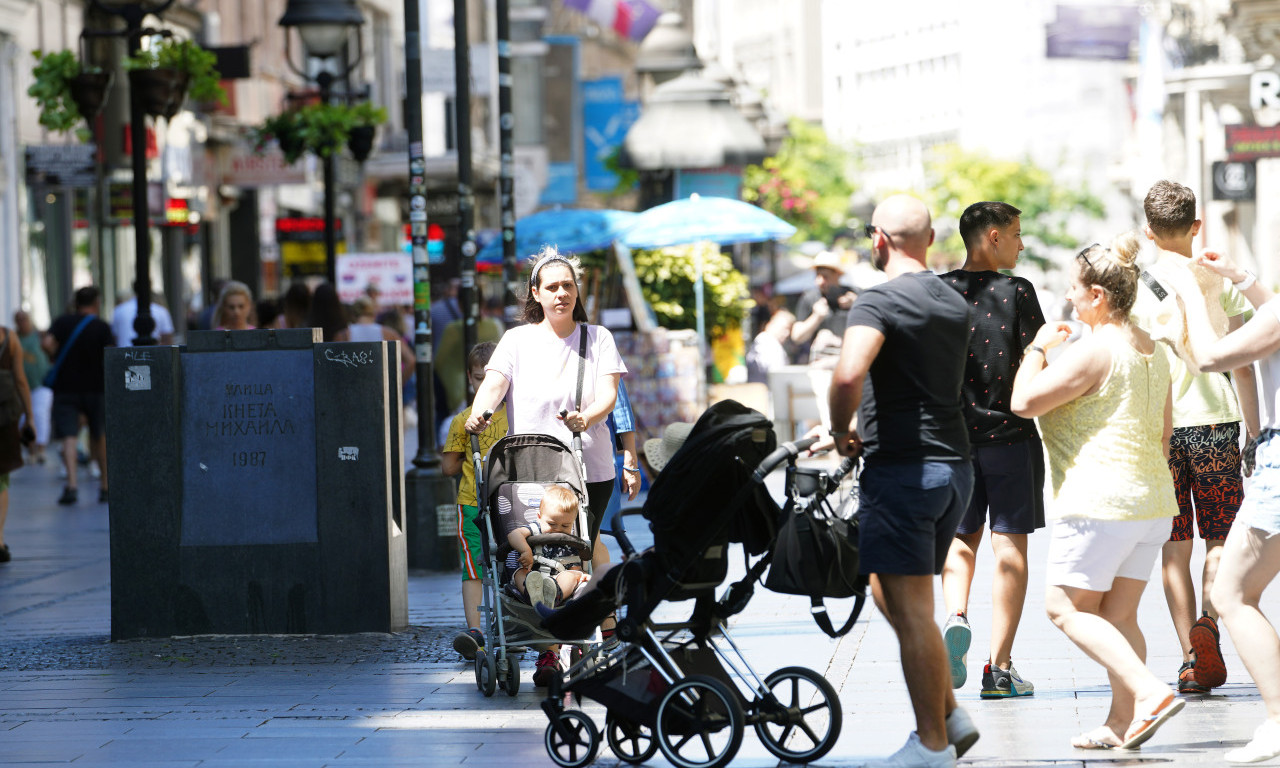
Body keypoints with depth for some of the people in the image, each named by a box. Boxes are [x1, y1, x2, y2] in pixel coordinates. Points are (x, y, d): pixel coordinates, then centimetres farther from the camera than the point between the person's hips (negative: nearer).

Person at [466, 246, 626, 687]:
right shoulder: (518, 340, 9)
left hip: (589, 466, 0)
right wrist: (478, 414, -28)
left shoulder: (597, 338, 9)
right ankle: (548, 653, -3)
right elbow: (494, 382, -6)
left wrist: (587, 418, -25)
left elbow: (608, 392, -3)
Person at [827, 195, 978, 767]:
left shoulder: (879, 302, -12)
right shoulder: (954, 304, 16)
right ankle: (950, 716, 16)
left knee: (910, 610, -3)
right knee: (889, 592, 19)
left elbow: (849, 374, -29)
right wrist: (857, 424, 27)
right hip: (954, 463, 8)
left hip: (901, 468, -8)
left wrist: (841, 430, -11)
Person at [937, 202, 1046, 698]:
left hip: (952, 432, 3)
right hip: (1010, 433, -3)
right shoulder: (1017, 293, -6)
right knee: (1010, 545, 3)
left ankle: (956, 616, -11)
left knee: (962, 537, 17)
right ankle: (999, 667, 1)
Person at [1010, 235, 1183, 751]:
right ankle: (1123, 722, 5)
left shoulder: (1094, 351, -14)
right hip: (1151, 503, 8)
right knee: (1118, 615, 10)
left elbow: (1023, 402, -16)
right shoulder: (1156, 353, 13)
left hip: (1099, 501, -8)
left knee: (1067, 607, -2)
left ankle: (1149, 691, -16)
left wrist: (1039, 348, -1)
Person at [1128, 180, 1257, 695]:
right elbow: (1241, 365, 1)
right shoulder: (1219, 282, 1)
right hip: (1212, 420, 0)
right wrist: (1254, 432, 9)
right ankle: (1207, 623, -16)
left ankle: (1190, 656, 0)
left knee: (1175, 546, 6)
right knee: (1221, 538, 9)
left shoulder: (1133, 288, 1)